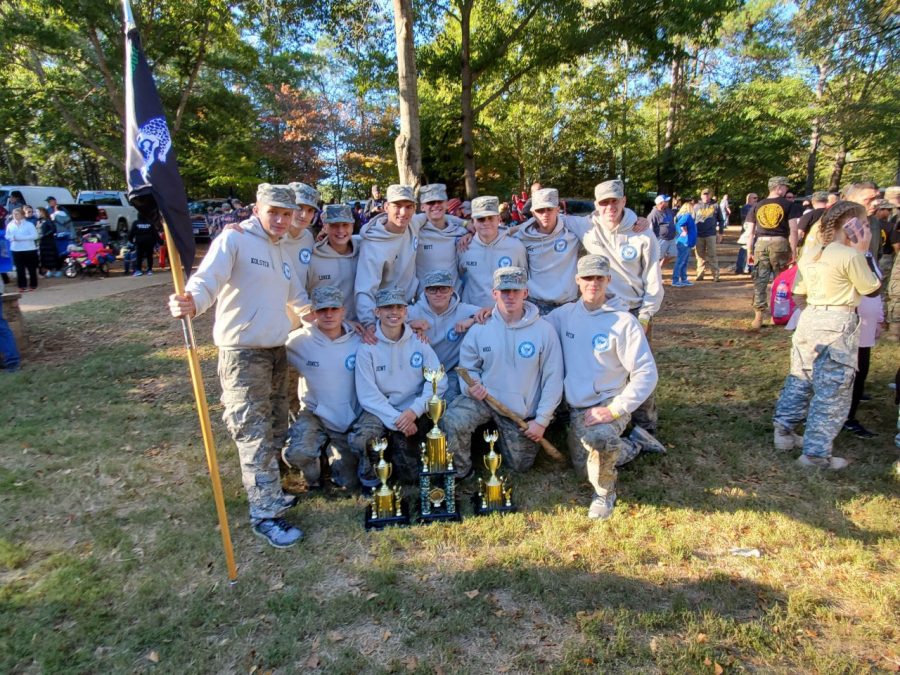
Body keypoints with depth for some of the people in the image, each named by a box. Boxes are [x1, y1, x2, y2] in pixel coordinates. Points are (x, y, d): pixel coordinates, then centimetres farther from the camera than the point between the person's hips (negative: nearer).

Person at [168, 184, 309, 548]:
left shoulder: (281, 252, 15)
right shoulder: (233, 240, -10)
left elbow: (298, 297, 26)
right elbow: (206, 280, -25)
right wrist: (191, 301, -45)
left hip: (277, 352, 8)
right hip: (243, 354, -8)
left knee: (275, 432, 17)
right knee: (255, 436, -5)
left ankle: (270, 495, 33)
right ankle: (265, 515, 5)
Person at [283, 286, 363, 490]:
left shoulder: (358, 340, -9)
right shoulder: (299, 341, -14)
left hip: (349, 422, 2)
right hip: (314, 414, -2)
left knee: (348, 482, 7)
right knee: (296, 453, -31)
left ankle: (330, 449, 40)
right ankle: (313, 477, 8)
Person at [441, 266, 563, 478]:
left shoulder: (544, 330, -12)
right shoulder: (479, 329, -6)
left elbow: (553, 379, -9)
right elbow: (468, 367, 5)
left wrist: (541, 420, -9)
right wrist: (471, 385, -18)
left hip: (522, 412, 0)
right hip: (484, 397, 0)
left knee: (519, 465, 13)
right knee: (453, 420, -29)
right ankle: (460, 472, -1)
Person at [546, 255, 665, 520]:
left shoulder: (624, 321, -14)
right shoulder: (565, 314, 0)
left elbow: (646, 373, -16)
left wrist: (615, 410, -23)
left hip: (610, 403, -5)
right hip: (576, 408, 6)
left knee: (599, 437, -38)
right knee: (584, 470, 16)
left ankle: (605, 492, -7)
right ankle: (634, 443, 38)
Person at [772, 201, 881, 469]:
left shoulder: (809, 255, 6)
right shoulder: (851, 256, -15)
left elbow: (798, 289, 16)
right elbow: (870, 288, -2)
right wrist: (864, 252, 1)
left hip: (809, 319, 7)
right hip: (837, 326, -7)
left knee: (799, 379, 19)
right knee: (833, 392, 2)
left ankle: (784, 431, 29)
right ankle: (816, 452, 8)